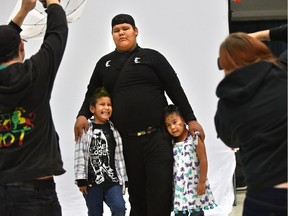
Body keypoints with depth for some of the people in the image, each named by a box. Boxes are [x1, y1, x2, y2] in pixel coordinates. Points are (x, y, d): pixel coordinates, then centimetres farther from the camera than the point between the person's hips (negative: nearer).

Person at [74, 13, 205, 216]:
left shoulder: (152, 57, 8)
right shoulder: (104, 63, 16)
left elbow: (175, 90, 6)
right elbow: (92, 94, 21)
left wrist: (191, 119, 0)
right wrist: (83, 115, 1)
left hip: (156, 137, -2)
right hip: (125, 141, 3)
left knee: (160, 190, -6)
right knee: (136, 192, 8)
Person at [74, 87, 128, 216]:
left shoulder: (114, 130, 7)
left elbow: (119, 156, 8)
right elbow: (80, 156, -6)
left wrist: (122, 180, 7)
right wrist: (81, 180, -10)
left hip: (112, 181, 2)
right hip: (92, 181, -2)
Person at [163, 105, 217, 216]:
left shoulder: (194, 138, -9)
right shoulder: (172, 143, 8)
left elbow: (203, 160, -11)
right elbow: (170, 164, 13)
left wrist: (202, 182, -13)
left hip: (195, 185, -5)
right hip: (179, 187, 5)